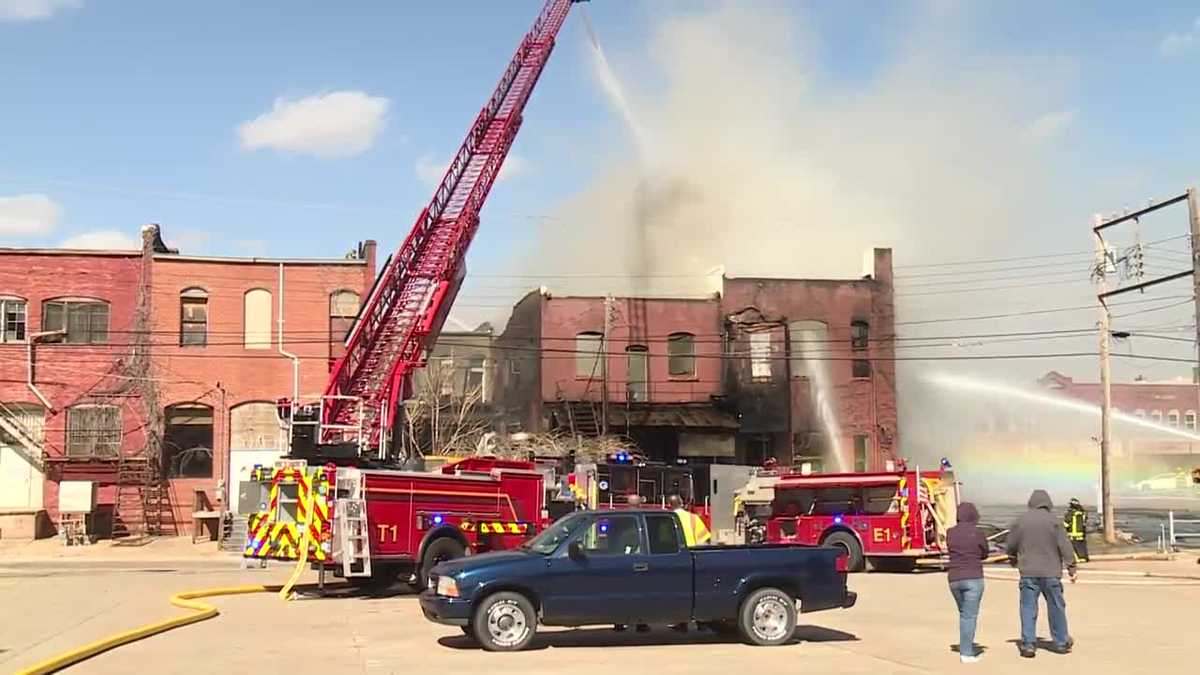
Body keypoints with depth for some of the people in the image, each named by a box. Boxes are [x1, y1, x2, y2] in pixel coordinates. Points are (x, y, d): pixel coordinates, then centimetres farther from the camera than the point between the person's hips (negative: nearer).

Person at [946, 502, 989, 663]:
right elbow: (984, 554, 7)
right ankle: (966, 653, -3)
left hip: (954, 579, 4)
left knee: (964, 613, 20)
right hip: (973, 578, -4)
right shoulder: (978, 533, -7)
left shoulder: (950, 533, 3)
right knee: (970, 615, -2)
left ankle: (968, 648, 25)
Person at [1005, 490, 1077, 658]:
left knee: (1028, 608, 3)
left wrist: (1013, 559, 31)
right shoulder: (1054, 521, -5)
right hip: (1050, 573, -1)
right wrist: (1071, 567, 1)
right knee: (1056, 607, 11)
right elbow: (1065, 546, -6)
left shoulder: (1020, 521, 2)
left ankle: (1028, 644, 0)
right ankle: (1061, 642, 21)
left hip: (1028, 573, 1)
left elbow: (1010, 545, 10)